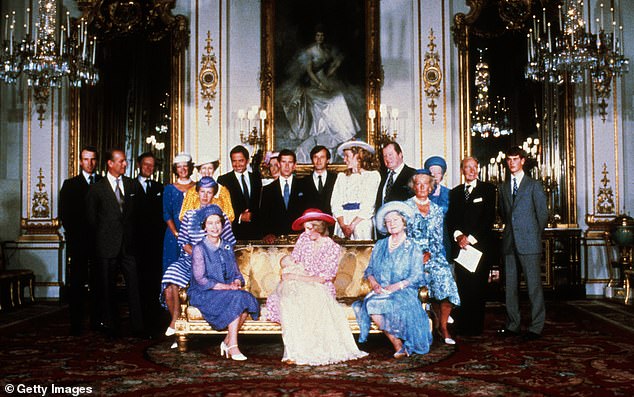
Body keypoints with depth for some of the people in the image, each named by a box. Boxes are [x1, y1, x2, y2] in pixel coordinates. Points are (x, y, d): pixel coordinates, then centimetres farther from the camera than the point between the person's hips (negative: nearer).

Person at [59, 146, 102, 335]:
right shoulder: (70, 184, 9)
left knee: (98, 283, 3)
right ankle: (76, 324, 2)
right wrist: (73, 234, -5)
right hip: (78, 241, -1)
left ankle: (97, 320, 10)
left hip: (99, 241, 1)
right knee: (77, 283, -1)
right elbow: (64, 213, 3)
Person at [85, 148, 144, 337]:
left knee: (134, 286, 0)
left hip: (129, 244, 2)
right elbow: (91, 217, 4)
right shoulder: (97, 188, 0)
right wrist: (104, 235, 6)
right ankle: (110, 327, 15)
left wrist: (131, 233, 10)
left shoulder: (132, 185, 9)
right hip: (107, 246, -2)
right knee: (108, 288, 5)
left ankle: (138, 327, 5)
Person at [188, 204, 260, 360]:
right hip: (203, 294, -5)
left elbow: (237, 274, 13)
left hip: (227, 291, 5)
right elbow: (200, 279, -13)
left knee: (248, 299, -25)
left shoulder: (227, 248, 13)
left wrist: (236, 283, -12)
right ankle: (232, 347, -26)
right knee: (236, 298, -31)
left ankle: (227, 341, -13)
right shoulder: (199, 249, -5)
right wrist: (227, 287, -19)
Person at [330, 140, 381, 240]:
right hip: (342, 222, 3)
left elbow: (369, 206, -5)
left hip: (362, 222, -3)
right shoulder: (342, 176, 18)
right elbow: (335, 203, 7)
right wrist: (343, 225, -9)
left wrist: (352, 225, -13)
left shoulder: (373, 175, 5)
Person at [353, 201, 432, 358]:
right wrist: (373, 281, -7)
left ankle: (399, 344, -18)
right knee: (370, 305, -31)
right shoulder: (380, 245, 18)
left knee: (375, 304, -34)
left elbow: (416, 276, -2)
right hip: (380, 291, 4)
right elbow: (370, 270, 15)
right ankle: (398, 345, -20)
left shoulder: (413, 248, 7)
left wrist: (398, 285, -16)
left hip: (404, 292, -4)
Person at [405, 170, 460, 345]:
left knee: (445, 274, -25)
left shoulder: (437, 210, 14)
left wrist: (428, 254, -11)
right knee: (438, 274, -28)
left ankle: (443, 325, -10)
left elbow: (438, 239, 8)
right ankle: (440, 321, -10)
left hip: (433, 254, 3)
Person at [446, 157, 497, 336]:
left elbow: (489, 217, -4)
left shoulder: (488, 189, 6)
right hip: (459, 246, 3)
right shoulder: (455, 192, 17)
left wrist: (471, 238, -10)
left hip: (480, 245, -3)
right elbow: (450, 219, 10)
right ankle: (462, 326, 7)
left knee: (477, 287, -4)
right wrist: (458, 235, -9)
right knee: (462, 287, 1)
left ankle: (475, 326, 3)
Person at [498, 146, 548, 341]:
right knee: (510, 285, 7)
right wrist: (509, 229, 11)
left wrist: (535, 235, 4)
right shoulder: (503, 187, 16)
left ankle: (536, 327, 2)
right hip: (509, 243, 5)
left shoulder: (534, 185, 2)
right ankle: (512, 325, 16)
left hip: (529, 243, -5)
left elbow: (543, 213, 2)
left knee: (534, 285, -4)